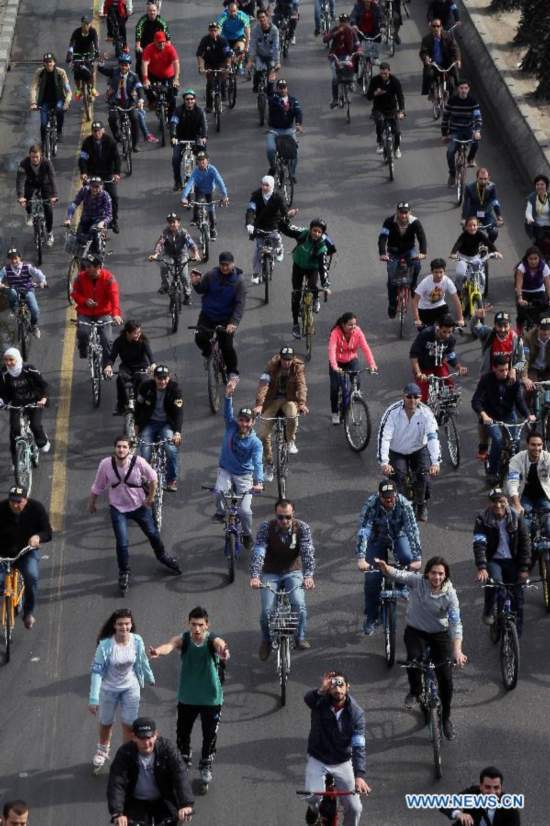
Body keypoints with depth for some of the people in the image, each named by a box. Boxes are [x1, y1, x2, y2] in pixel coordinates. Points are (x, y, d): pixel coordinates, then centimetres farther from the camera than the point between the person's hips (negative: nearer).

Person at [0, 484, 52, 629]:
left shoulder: (36, 508, -13)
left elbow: (48, 533, -12)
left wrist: (38, 537, -36)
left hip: (27, 553, -1)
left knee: (31, 576, -27)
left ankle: (28, 613, -7)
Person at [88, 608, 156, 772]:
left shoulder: (137, 641, -18)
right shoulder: (105, 645, -27)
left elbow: (143, 661, 2)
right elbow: (97, 671, -24)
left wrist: (150, 678, 17)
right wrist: (93, 699, -27)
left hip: (130, 688, 1)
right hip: (109, 689, -1)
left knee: (129, 726, 5)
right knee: (105, 724, 20)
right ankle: (102, 751, 48)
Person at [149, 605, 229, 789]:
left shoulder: (213, 640, -20)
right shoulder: (183, 639, -15)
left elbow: (221, 646, -44)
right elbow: (170, 645, -37)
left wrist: (223, 652, -71)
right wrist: (158, 651, -63)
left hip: (211, 698, -2)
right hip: (187, 697, 2)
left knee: (210, 735, 10)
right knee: (183, 733, 15)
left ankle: (206, 767, 33)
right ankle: (184, 760, 42)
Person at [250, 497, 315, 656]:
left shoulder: (302, 528, -15)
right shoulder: (266, 528, -17)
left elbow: (308, 552, -26)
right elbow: (258, 552, -28)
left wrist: (308, 575, -43)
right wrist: (254, 576, -44)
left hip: (293, 573, 0)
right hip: (270, 574, 0)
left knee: (299, 604, -23)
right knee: (267, 610, -15)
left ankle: (300, 638, 1)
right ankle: (266, 641, 12)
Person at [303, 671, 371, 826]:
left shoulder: (356, 713, -19)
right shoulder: (320, 703, -19)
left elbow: (358, 747, -24)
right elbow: (307, 698, -44)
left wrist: (359, 776, -38)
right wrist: (321, 690, -66)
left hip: (342, 763, 1)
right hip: (317, 760, -1)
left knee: (355, 808, -2)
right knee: (313, 798, -23)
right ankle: (314, 808, 16)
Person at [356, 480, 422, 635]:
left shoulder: (404, 504, -30)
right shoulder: (371, 505, -31)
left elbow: (412, 530, -32)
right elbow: (363, 531, -38)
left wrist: (417, 559, -41)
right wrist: (361, 558, -50)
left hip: (398, 536, 0)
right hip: (377, 539, 0)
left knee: (407, 560, -28)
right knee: (372, 577, -9)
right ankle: (371, 618, 6)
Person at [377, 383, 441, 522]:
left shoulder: (426, 413, -21)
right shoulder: (392, 412, -24)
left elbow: (433, 437, -30)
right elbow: (383, 437, -30)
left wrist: (435, 462, -43)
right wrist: (384, 463, -42)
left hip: (419, 449, 1)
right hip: (397, 452, -1)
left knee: (422, 475, -18)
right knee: (399, 476, -21)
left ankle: (421, 505, 8)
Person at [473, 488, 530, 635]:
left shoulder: (517, 517, -6)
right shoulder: (482, 520, -11)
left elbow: (525, 543, -3)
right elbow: (479, 544, -20)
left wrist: (524, 568, -10)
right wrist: (481, 568, -33)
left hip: (512, 561, 2)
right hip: (493, 560, -2)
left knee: (517, 595, -3)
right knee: (494, 581, -32)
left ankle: (517, 632, 12)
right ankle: (488, 612, -7)